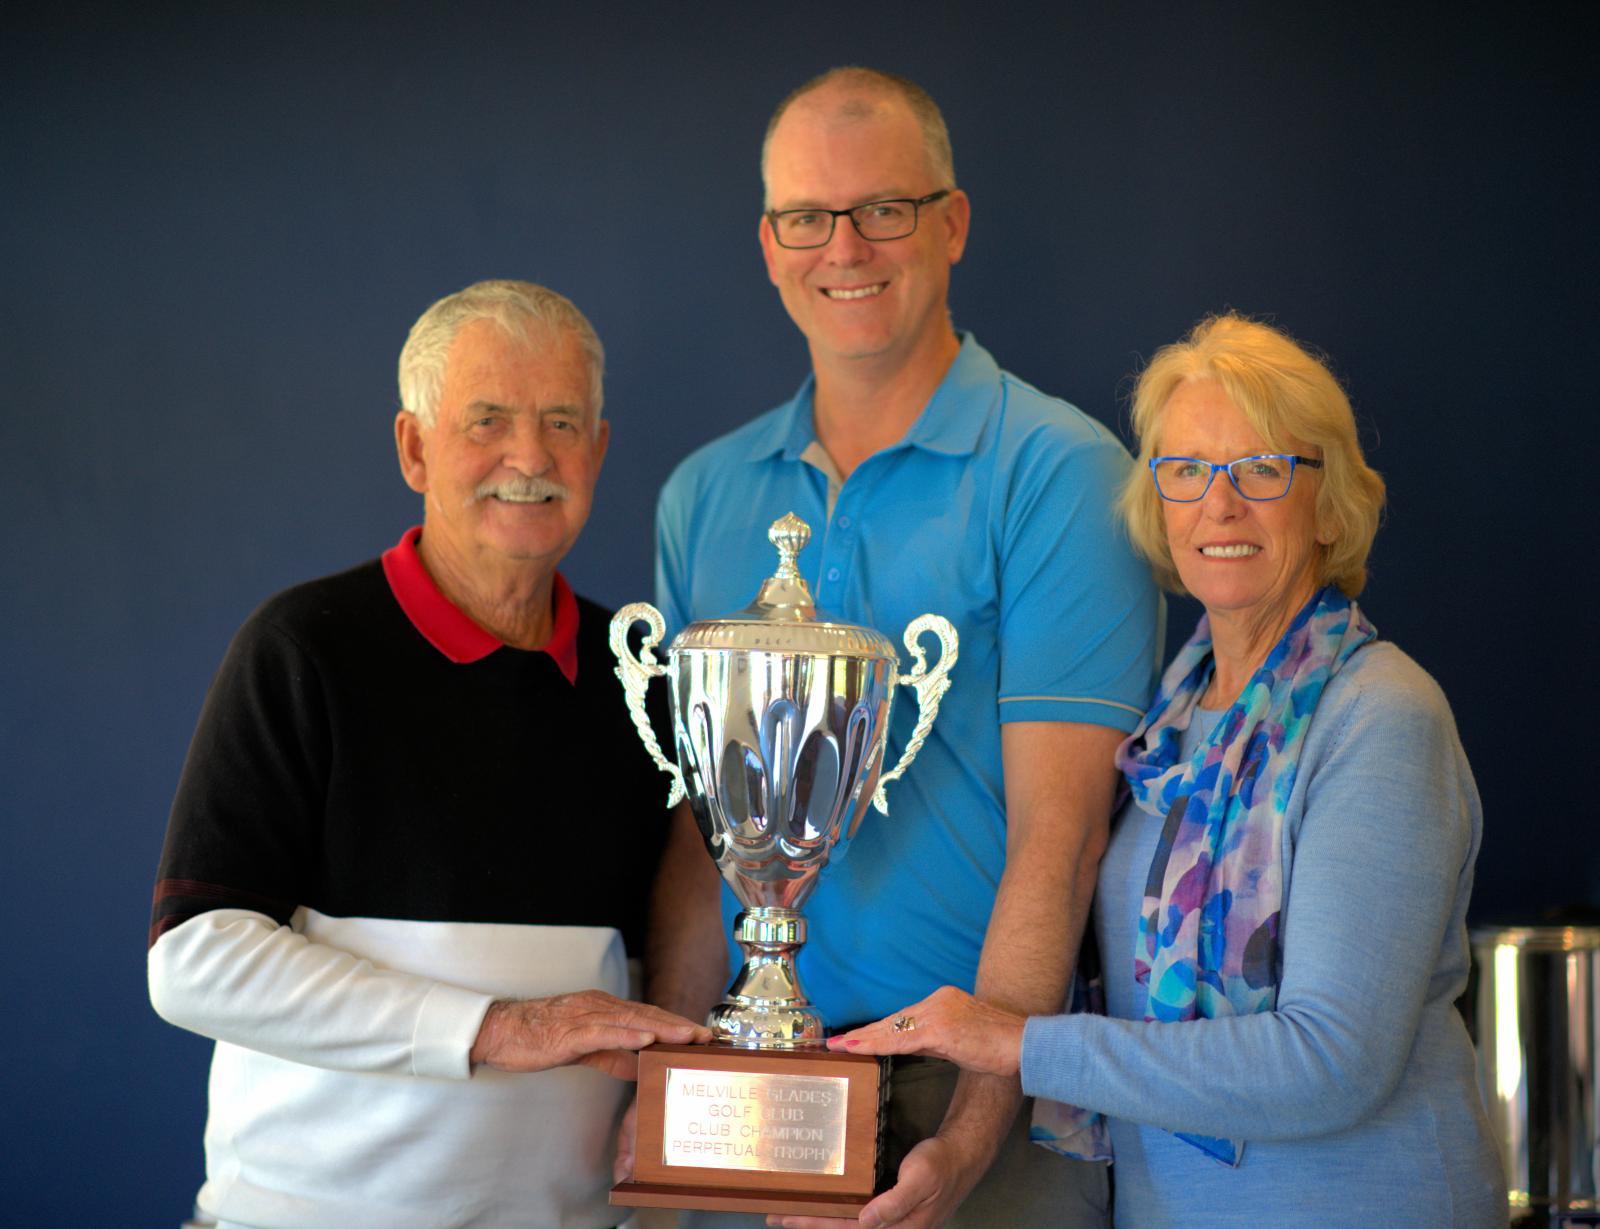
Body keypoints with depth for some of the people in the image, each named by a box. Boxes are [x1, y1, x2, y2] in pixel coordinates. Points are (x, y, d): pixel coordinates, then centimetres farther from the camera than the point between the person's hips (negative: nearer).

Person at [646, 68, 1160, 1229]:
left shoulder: (1058, 472, -8)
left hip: (986, 1084, -4)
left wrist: (971, 1133, -21)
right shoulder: (703, 495, 8)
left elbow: (1057, 834, -14)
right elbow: (699, 822, 8)